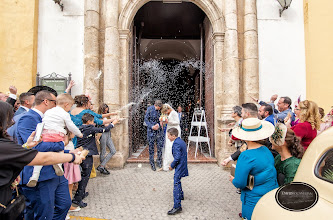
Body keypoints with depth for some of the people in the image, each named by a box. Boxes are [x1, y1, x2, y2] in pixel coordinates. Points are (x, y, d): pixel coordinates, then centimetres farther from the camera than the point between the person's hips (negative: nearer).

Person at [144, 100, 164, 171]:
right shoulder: (150, 109, -7)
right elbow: (146, 119, -4)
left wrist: (159, 124, -11)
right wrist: (151, 127, -16)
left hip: (159, 131, 2)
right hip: (151, 131, -2)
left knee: (160, 147, 4)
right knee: (151, 147, 5)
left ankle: (159, 162, 23)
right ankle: (152, 163, 20)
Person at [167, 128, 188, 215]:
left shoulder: (176, 144, -21)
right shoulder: (181, 141, 9)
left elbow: (177, 157, -25)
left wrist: (172, 166, -11)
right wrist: (174, 163, 16)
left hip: (179, 167, -11)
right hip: (182, 165, 11)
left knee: (176, 184, -10)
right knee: (177, 181, 29)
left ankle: (177, 206, -9)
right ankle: (180, 195, 49)